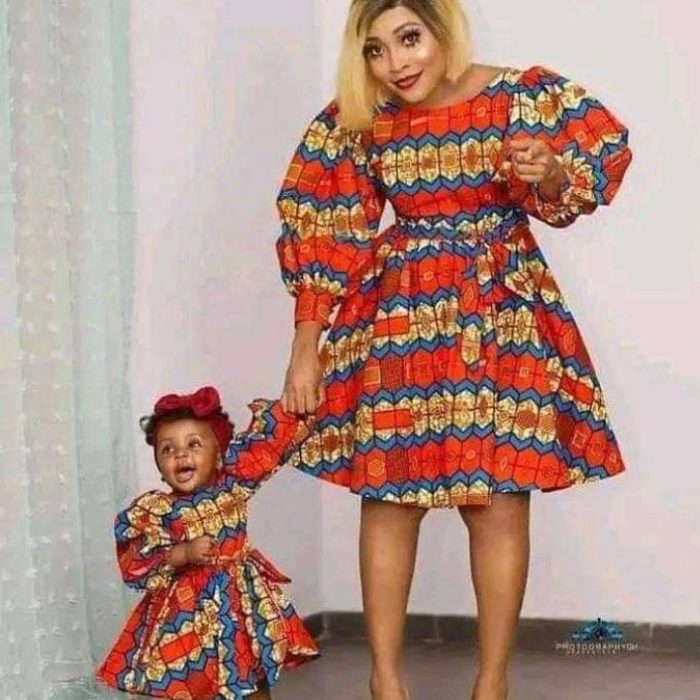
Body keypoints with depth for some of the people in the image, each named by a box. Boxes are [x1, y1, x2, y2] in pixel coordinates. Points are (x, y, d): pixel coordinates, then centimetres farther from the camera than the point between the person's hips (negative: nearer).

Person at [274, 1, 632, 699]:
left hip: (505, 315, -1)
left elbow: (603, 155, 2)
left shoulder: (526, 94, -7)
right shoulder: (355, 123, -5)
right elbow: (319, 234, -2)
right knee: (388, 493, 3)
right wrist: (306, 352, -4)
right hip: (397, 320, 1)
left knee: (500, 497, -1)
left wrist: (550, 175, -22)